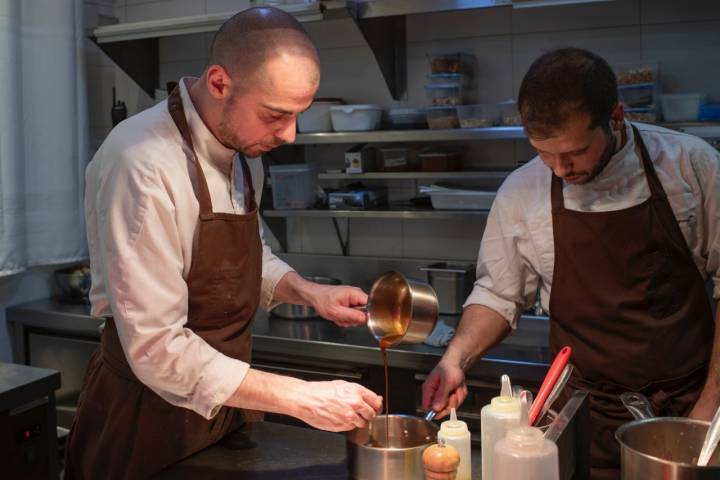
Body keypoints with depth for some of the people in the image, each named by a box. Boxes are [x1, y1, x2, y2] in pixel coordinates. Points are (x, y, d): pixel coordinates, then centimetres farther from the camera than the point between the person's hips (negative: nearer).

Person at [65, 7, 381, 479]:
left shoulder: (244, 144, -1)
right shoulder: (143, 163, -26)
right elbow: (156, 350, -27)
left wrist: (307, 292, -5)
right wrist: (302, 399, -27)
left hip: (226, 398, 7)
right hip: (151, 410, -7)